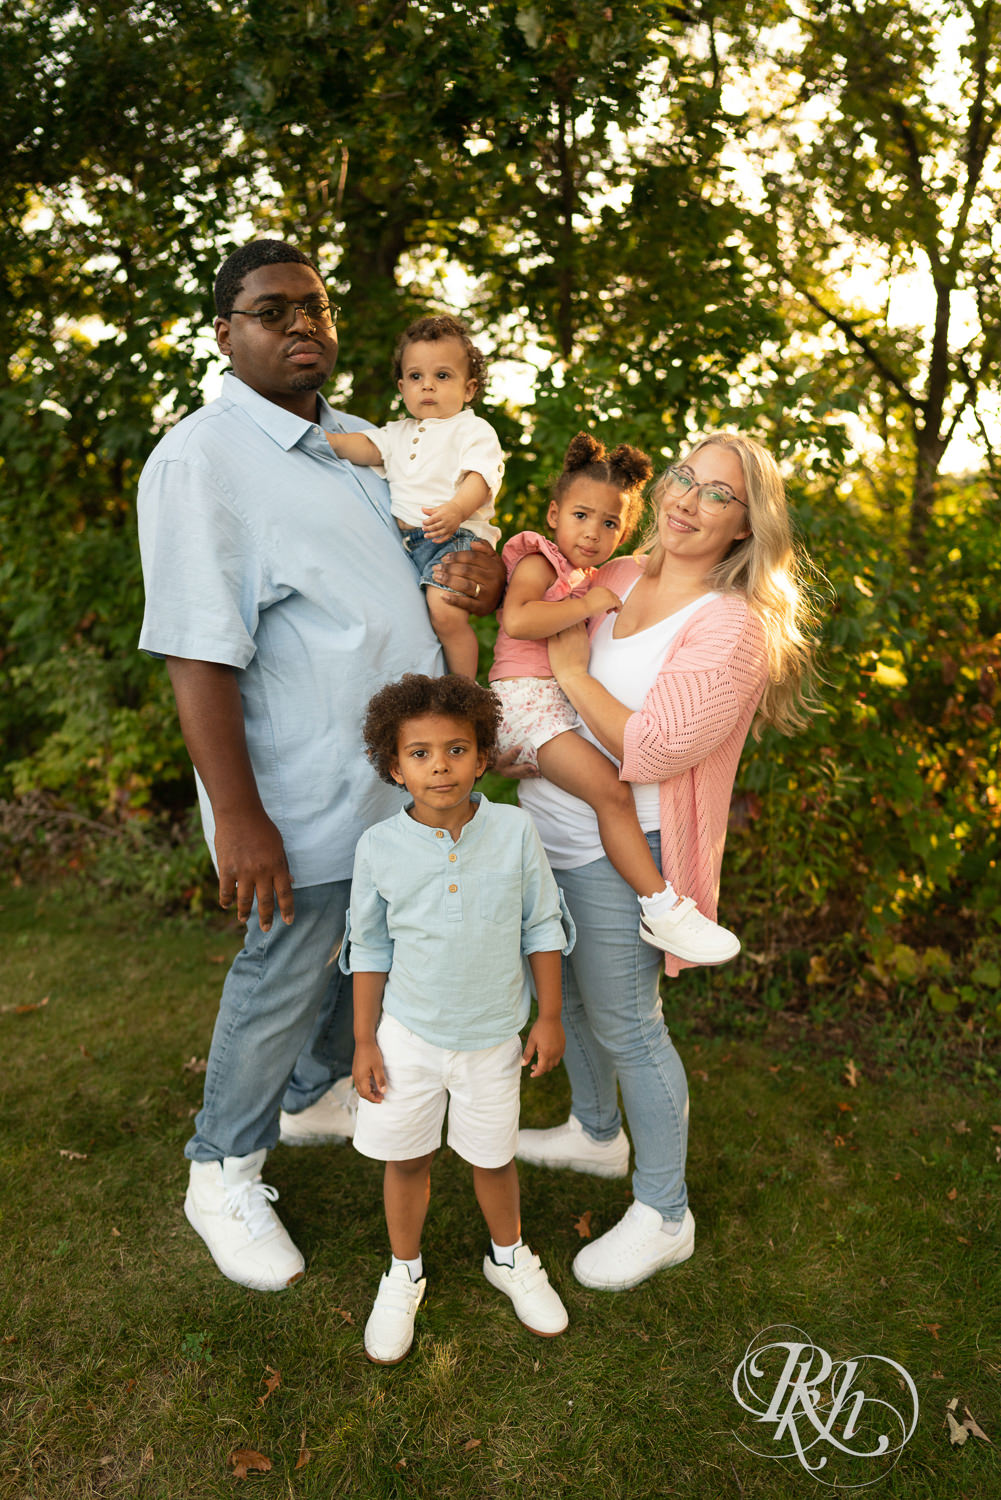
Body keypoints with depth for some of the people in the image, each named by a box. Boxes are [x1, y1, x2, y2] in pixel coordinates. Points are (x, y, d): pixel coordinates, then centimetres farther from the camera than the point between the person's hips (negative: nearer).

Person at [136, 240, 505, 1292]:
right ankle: (223, 1173, 29)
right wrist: (239, 817, -25)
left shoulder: (355, 442, 11)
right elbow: (197, 654, -21)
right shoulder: (200, 458, -16)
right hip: (306, 792, -8)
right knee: (286, 976, 6)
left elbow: (412, 560, 24)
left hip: (396, 776, 8)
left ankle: (316, 1096, 47)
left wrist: (478, 566, -1)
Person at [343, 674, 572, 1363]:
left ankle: (510, 1258, 47)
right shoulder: (380, 847, -14)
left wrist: (549, 1016, -1)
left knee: (494, 1156, 18)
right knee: (407, 1158, 16)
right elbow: (369, 947, -2)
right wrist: (364, 1040, 0)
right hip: (408, 1033, 0)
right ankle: (404, 1275, 42)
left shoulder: (514, 830, -14)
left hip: (492, 1037, 0)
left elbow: (543, 926, -3)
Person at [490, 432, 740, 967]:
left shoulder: (593, 579, 23)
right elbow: (517, 620, -23)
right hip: (528, 698, -10)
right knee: (612, 790, -21)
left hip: (571, 702, 10)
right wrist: (586, 605, -17)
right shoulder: (538, 562, -3)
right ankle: (660, 906, -19)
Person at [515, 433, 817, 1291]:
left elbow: (651, 751, -25)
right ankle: (596, 1133, 49)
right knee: (568, 994, 23)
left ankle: (664, 1216, 25)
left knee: (625, 1022, 3)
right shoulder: (613, 578, 4)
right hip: (549, 830, 8)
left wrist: (572, 672, -17)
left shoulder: (734, 626, -18)